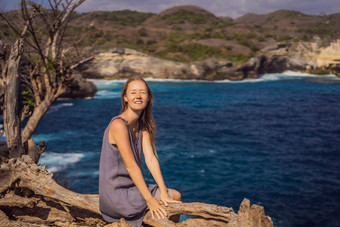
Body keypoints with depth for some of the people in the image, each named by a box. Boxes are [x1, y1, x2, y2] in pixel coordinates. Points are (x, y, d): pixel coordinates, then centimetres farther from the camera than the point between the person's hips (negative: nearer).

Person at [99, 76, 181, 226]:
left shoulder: (143, 125, 5)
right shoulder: (118, 124, -21)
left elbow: (150, 159, -3)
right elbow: (131, 166, -24)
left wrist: (163, 192, -11)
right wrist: (150, 200, -23)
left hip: (132, 187, 8)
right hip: (117, 195, -8)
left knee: (175, 196, 12)